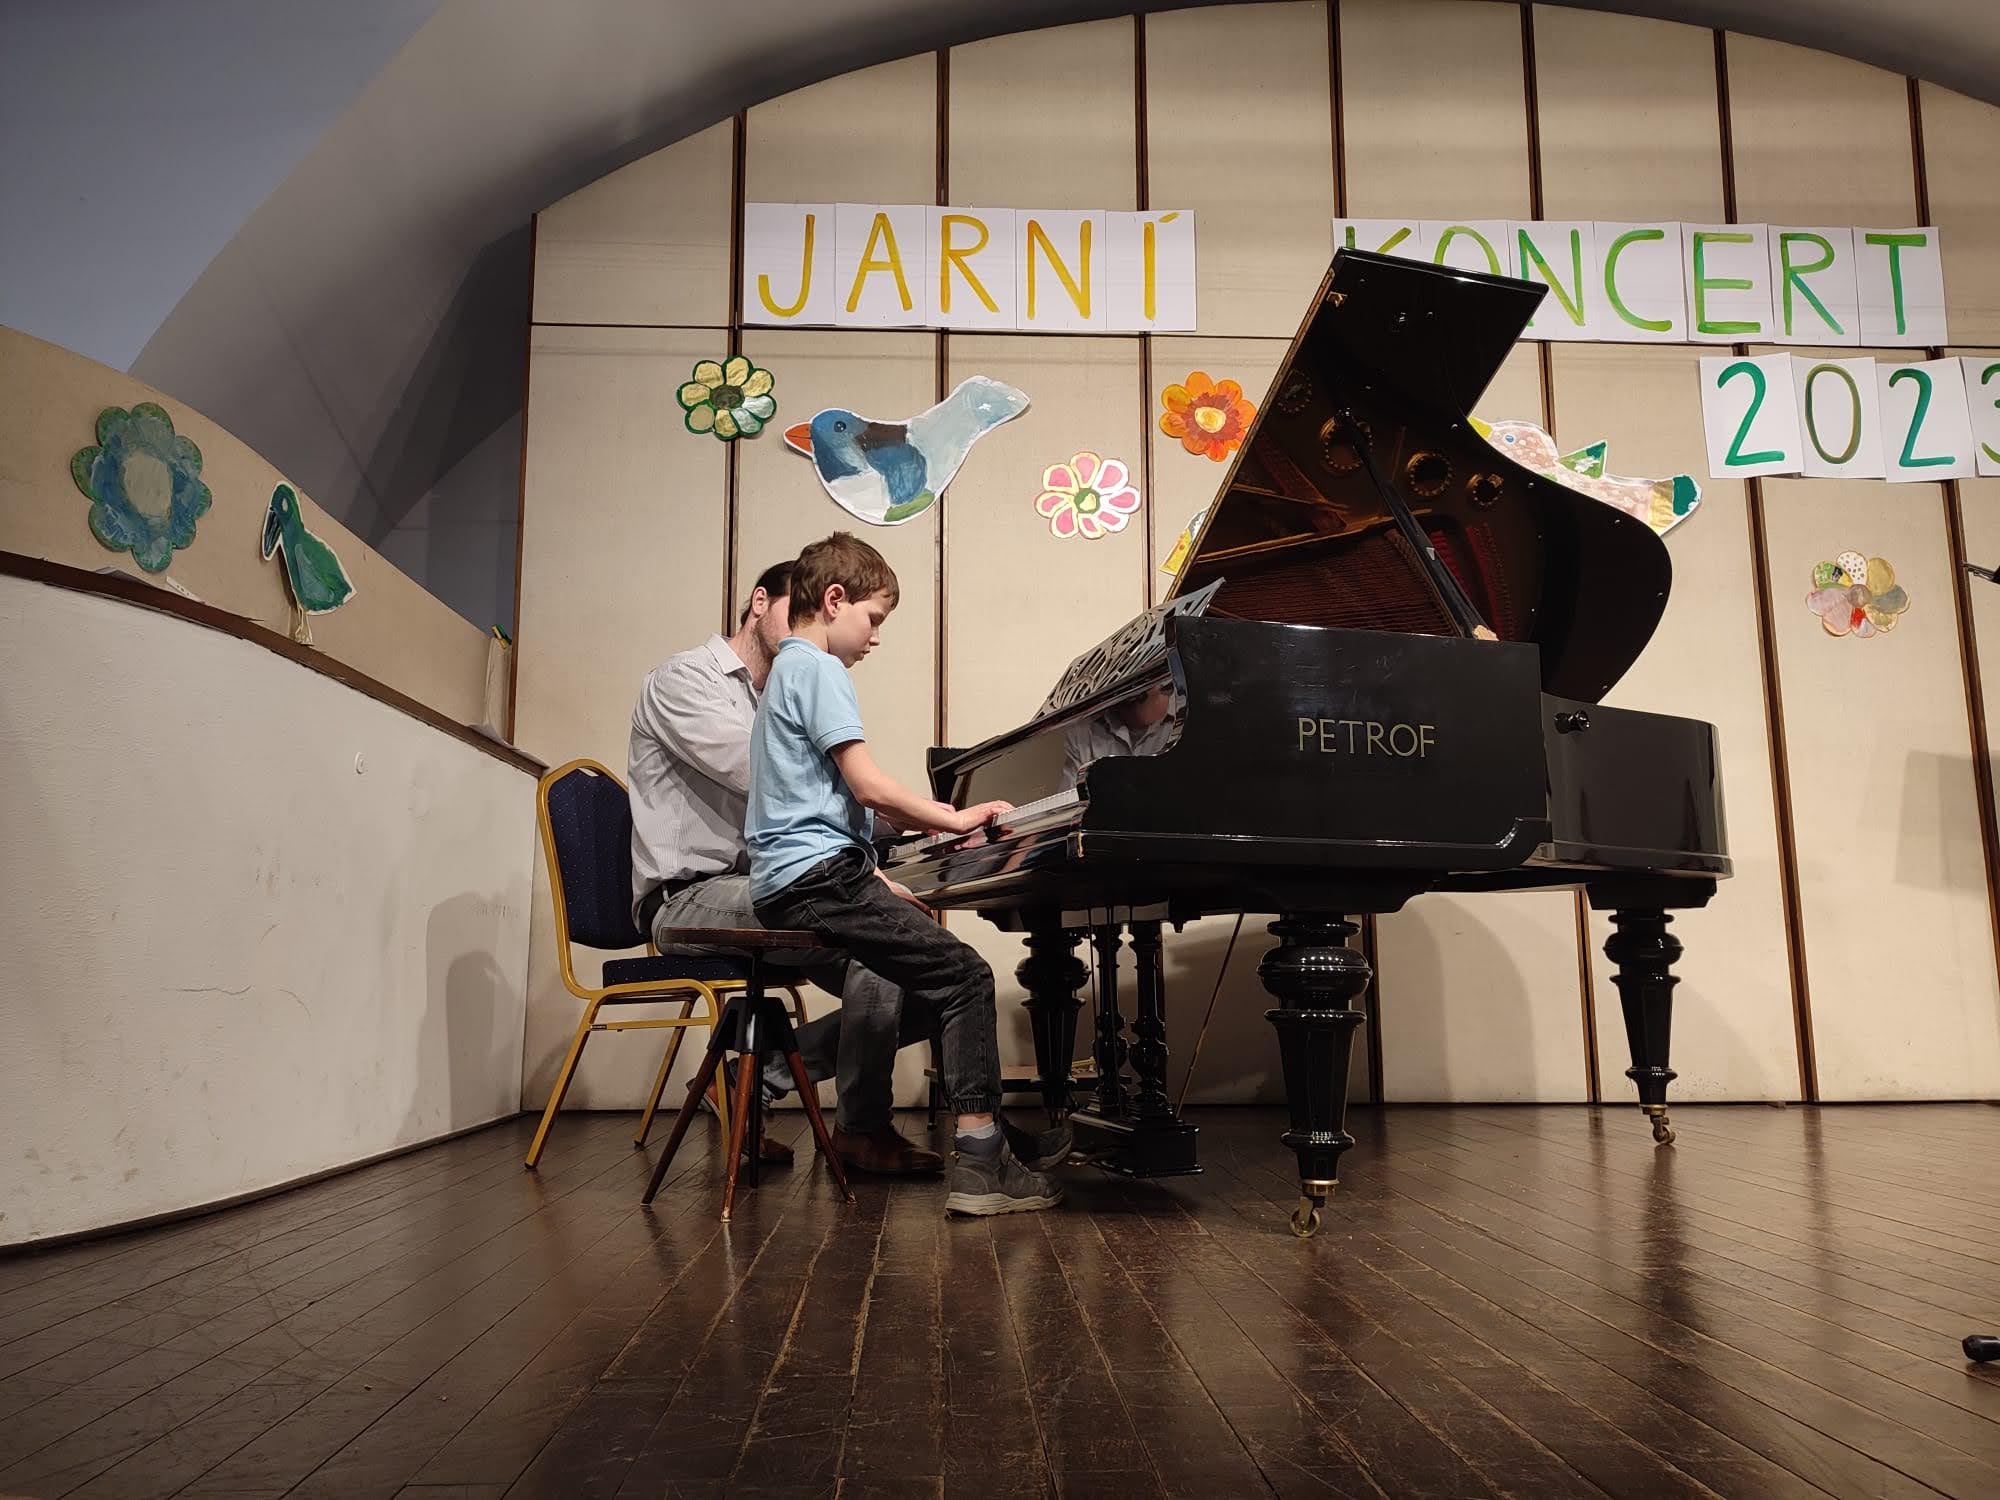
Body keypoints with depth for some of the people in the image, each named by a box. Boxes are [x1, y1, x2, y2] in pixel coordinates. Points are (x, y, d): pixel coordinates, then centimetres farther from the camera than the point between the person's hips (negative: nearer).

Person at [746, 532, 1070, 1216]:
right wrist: (955, 818, -4)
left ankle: (989, 1132, 14)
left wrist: (878, 881, 20)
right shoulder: (819, 670, -8)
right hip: (817, 877, -10)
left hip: (791, 881, 10)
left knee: (944, 973, 11)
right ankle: (981, 1163, -14)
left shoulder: (786, 671, 24)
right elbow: (869, 786, -16)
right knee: (965, 974, -13)